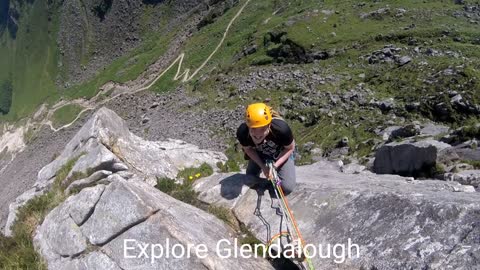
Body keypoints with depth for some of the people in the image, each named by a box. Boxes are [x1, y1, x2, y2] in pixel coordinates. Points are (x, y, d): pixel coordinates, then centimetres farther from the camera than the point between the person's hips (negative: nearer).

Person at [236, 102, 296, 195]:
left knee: (287, 187, -13)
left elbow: (290, 148, -20)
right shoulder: (242, 132, -37)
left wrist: (275, 165, -27)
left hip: (281, 154, -2)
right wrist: (262, 166, -20)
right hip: (259, 154, 2)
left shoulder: (281, 129, -42)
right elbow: (248, 149, -12)